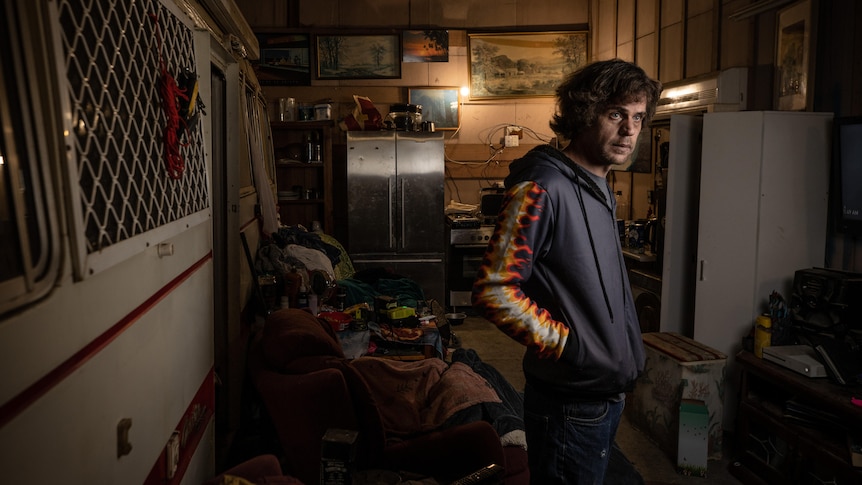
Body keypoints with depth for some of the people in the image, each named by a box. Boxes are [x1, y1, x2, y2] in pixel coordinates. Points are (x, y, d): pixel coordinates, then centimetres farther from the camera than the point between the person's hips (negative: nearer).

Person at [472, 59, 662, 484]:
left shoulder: (600, 188, 10)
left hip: (608, 394, 9)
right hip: (570, 405, -9)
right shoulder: (542, 188, -21)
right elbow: (492, 291, -25)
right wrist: (568, 346, -20)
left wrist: (626, 355, 11)